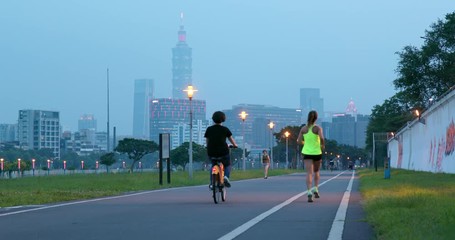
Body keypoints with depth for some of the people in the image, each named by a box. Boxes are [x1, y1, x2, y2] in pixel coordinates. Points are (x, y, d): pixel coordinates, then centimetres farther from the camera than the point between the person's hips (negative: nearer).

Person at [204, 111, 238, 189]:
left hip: (211, 153, 2)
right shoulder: (225, 129, -1)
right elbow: (231, 139, 8)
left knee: (213, 166, 27)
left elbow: (207, 141, 10)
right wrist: (235, 145, 29)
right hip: (223, 152, -2)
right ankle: (226, 176, -9)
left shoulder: (209, 129, 4)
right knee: (227, 165, 21)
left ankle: (212, 182, 13)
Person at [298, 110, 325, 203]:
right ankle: (316, 188, 9)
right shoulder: (318, 128, -7)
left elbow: (299, 141, 3)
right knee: (316, 171, 24)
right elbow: (322, 138, -23)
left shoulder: (303, 128, 2)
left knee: (309, 173, -8)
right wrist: (322, 145, -3)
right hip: (317, 153, -1)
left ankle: (310, 192, -27)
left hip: (307, 153, 1)